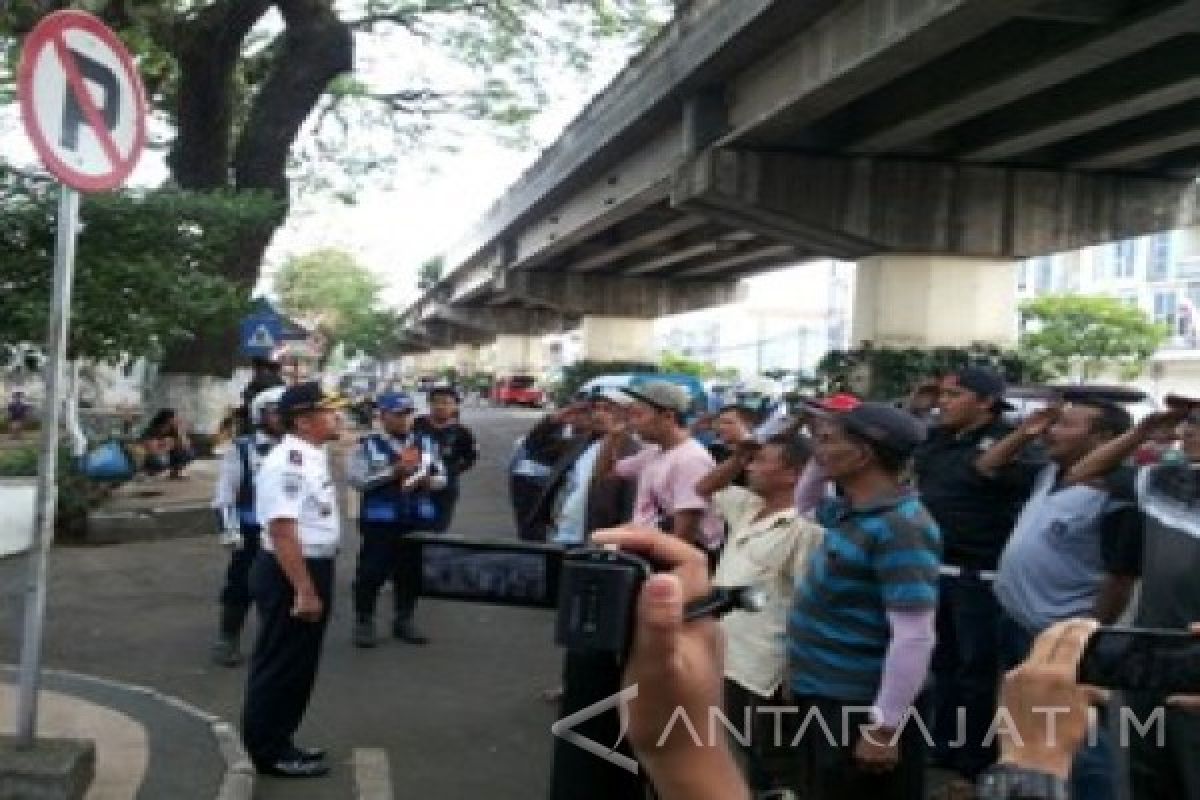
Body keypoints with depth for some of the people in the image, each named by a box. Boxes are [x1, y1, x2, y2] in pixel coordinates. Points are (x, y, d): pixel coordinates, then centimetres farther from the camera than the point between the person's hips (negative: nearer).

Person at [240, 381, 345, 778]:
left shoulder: (313, 457, 9)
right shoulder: (287, 463, -22)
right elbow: (282, 532, -27)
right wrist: (304, 591, -27)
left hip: (314, 569, 10)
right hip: (289, 574, -10)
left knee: (300, 664, 19)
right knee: (280, 664, 2)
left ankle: (279, 742, 32)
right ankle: (269, 751, 15)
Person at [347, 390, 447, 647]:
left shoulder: (425, 443, 10)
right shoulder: (368, 445, -5)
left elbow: (441, 477, 14)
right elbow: (357, 479, -15)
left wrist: (427, 481, -10)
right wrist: (396, 470, -20)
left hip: (419, 518, 5)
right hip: (380, 520, -4)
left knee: (412, 571, 10)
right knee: (373, 571, -1)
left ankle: (404, 621, 24)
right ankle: (363, 622, 12)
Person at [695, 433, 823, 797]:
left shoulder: (804, 527, -18)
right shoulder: (747, 507, 8)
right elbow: (704, 489, 23)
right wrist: (736, 458, 6)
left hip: (762, 671, -9)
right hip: (725, 658, 9)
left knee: (771, 771, 5)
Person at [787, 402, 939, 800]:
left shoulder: (900, 528, -24)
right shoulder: (851, 511, 4)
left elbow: (914, 637, -27)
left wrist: (884, 729, -25)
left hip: (858, 709, -9)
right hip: (822, 697, 9)